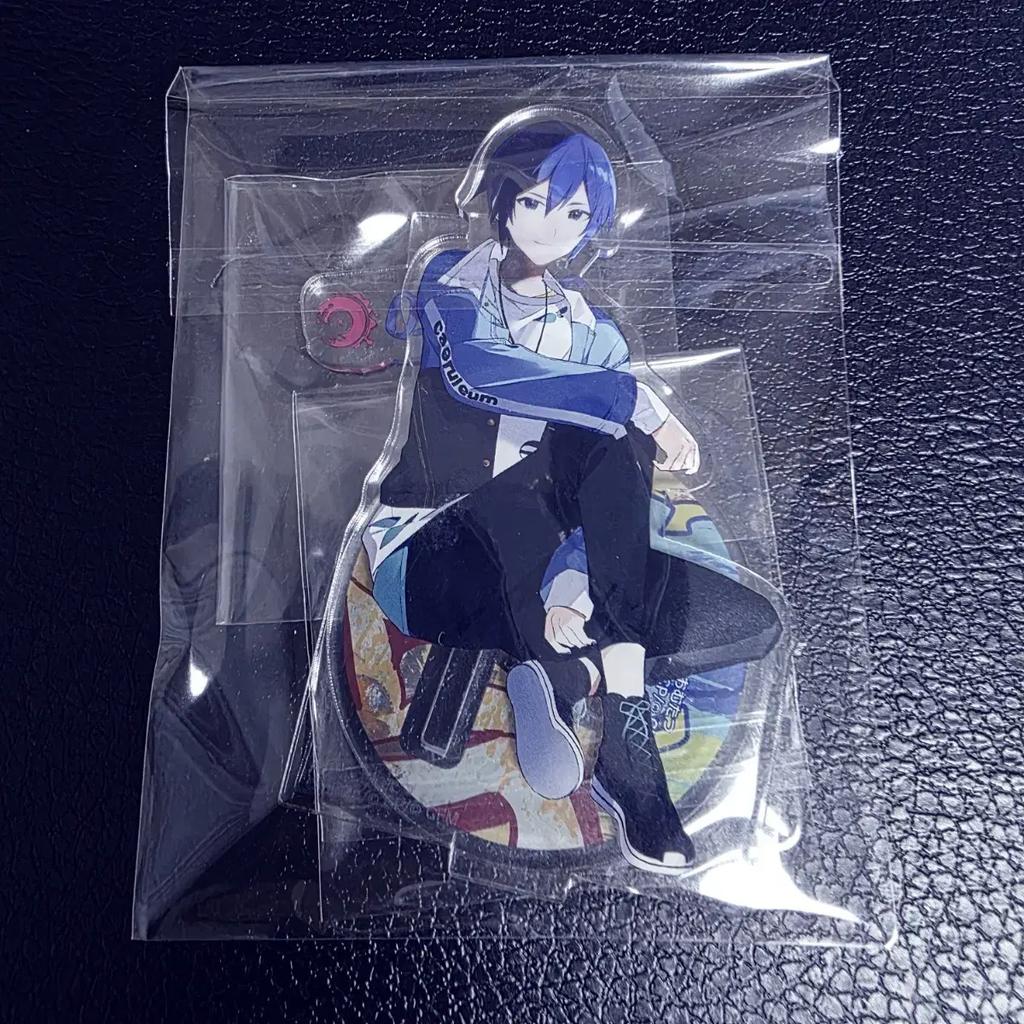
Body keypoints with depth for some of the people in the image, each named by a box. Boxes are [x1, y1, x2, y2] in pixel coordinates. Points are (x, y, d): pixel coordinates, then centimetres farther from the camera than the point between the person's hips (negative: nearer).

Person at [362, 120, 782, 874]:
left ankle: (567, 676, -26)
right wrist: (640, 404, -30)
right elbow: (469, 369, -26)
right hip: (430, 558, -4)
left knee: (756, 626, -7)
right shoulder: (454, 281, 1)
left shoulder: (590, 328, 11)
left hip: (527, 570, 5)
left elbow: (622, 482, -3)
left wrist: (572, 586, -23)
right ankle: (627, 742, -32)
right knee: (601, 437, -33)